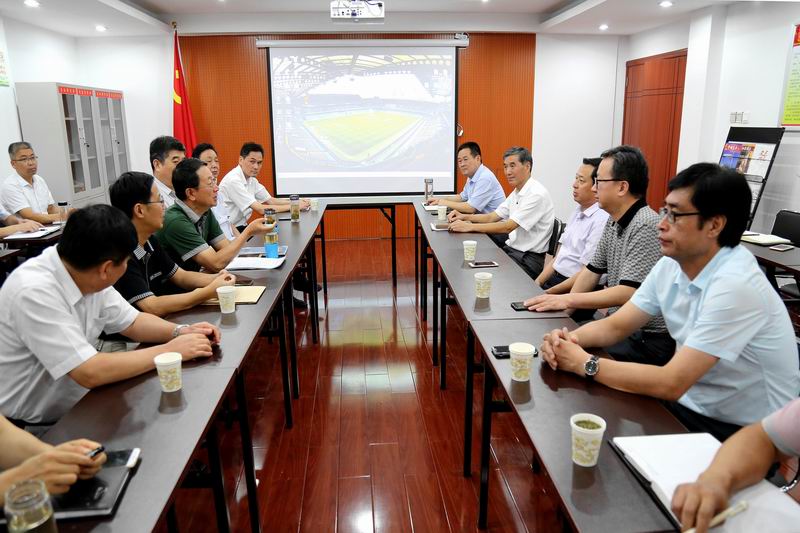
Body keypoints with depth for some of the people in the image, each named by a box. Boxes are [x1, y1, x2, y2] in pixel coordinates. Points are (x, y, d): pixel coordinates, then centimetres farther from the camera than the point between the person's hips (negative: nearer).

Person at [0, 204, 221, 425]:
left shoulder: (90, 278, -4)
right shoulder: (34, 292, -27)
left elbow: (132, 322, 9)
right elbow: (90, 373, -30)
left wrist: (181, 331, -9)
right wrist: (168, 350, -21)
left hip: (74, 410, 7)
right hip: (26, 429, -7)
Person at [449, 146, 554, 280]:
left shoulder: (537, 194, -18)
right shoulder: (516, 192, 12)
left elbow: (508, 227, -23)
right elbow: (492, 217, 11)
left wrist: (469, 227, -23)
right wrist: (465, 217, -5)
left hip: (528, 259, -8)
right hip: (511, 248, 8)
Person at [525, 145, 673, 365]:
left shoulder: (645, 227, -21)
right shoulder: (613, 223, 7)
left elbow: (627, 294, -25)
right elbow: (592, 271, 12)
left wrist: (567, 300, -22)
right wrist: (563, 310, 0)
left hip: (648, 339, -8)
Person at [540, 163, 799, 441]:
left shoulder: (735, 285, -26)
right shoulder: (670, 265, -3)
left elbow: (671, 384, -28)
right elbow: (614, 327, 4)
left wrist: (584, 363, -22)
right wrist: (569, 339, -16)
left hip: (740, 433, -6)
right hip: (690, 403, 6)